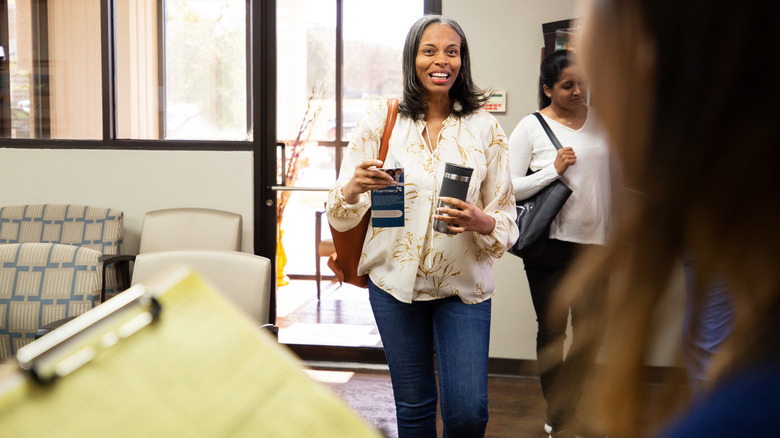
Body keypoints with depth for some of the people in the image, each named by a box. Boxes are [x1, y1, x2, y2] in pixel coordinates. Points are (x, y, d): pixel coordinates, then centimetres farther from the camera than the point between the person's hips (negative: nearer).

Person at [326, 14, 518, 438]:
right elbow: (339, 216, -2)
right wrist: (353, 187, -24)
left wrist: (482, 222, -23)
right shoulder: (381, 121, -1)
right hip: (396, 281, 1)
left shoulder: (485, 127, -1)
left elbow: (507, 220, 0)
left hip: (464, 286, 0)